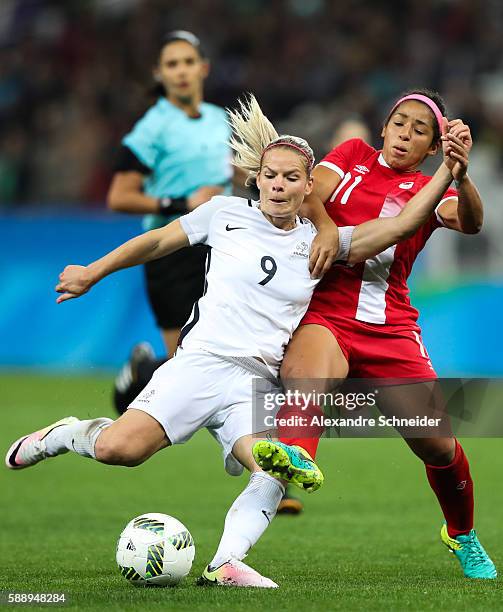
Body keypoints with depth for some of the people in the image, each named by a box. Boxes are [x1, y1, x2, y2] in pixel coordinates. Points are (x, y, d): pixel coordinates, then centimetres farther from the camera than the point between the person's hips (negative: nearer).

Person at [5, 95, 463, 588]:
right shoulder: (226, 214, 7)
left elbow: (400, 225, 4)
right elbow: (157, 242, 19)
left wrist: (448, 169, -4)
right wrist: (92, 273, 24)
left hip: (259, 385, 2)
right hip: (202, 360, -2)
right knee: (118, 448, -20)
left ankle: (225, 564, -23)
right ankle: (64, 436, 12)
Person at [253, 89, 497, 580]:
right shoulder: (353, 155, 16)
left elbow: (469, 223, -10)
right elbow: (311, 193, 0)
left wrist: (460, 173, -30)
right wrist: (324, 226, -22)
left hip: (390, 328, 1)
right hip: (325, 315, -1)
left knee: (438, 446, -2)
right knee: (305, 372, -36)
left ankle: (463, 538, 27)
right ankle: (296, 456, -68)